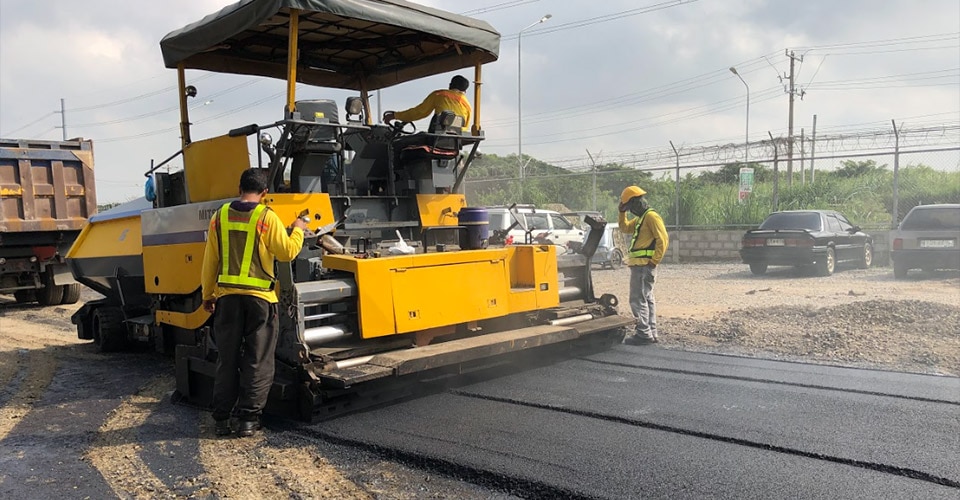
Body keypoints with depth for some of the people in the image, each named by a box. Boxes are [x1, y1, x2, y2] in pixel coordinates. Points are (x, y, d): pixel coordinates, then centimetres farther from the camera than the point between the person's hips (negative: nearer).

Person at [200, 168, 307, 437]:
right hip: (259, 297, -3)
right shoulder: (266, 217, -8)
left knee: (227, 360, 13)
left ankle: (222, 419, 18)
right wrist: (298, 231, 12)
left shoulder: (221, 215, 3)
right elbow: (286, 253, -6)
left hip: (227, 296, 4)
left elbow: (211, 259, 7)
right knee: (257, 362, 6)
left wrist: (207, 294, 16)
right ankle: (248, 419, 8)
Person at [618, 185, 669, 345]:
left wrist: (654, 260, -18)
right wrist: (622, 212, 17)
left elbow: (663, 240, -19)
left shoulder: (651, 216, -13)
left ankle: (643, 334, -7)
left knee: (638, 299, -10)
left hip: (644, 265, -11)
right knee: (647, 299, 13)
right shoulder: (640, 218, 17)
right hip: (640, 265, 11)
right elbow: (624, 228, 29)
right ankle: (650, 332, 20)